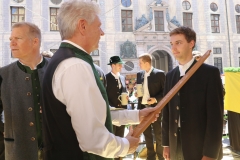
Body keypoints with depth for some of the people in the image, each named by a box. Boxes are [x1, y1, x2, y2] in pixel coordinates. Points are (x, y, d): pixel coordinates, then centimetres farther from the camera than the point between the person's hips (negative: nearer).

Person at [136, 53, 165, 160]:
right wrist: (136, 93, -5)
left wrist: (156, 99, -20)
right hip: (143, 108, 5)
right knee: (147, 134, 14)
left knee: (158, 134, 7)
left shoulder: (159, 74, -9)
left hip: (155, 108, -5)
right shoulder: (139, 74, 8)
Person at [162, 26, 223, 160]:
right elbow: (167, 112, 9)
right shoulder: (170, 76, 7)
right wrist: (166, 144, 8)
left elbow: (215, 115, -13)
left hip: (201, 149, -5)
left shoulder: (210, 73, -9)